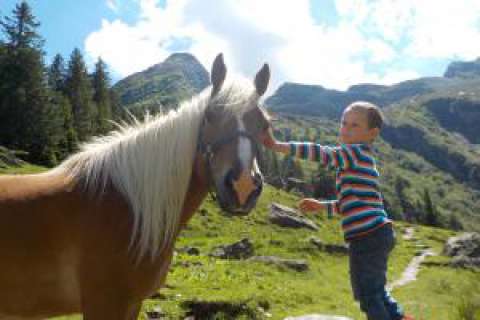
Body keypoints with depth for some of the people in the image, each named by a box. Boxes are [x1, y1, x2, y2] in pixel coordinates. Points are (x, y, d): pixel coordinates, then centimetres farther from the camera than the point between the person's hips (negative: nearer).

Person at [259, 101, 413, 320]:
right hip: (377, 234, 10)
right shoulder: (356, 163, 17)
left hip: (368, 237, -10)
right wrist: (321, 206, 16)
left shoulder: (359, 152, -11)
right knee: (375, 290, 26)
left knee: (368, 296, 3)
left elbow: (321, 153, -24)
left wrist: (276, 145, -26)